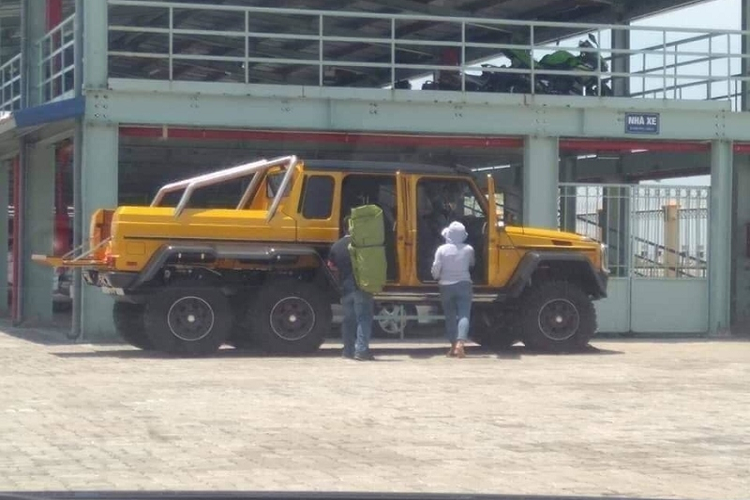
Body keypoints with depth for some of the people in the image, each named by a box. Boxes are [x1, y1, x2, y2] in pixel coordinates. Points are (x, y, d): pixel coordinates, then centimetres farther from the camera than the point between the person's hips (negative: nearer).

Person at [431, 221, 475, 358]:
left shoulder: (442, 250, -8)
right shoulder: (468, 249, -2)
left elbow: (436, 269, -9)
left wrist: (437, 277, 13)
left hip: (446, 285, 0)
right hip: (464, 284, 0)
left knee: (450, 316, 12)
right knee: (464, 315, -5)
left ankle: (453, 346, 14)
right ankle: (460, 343, -24)